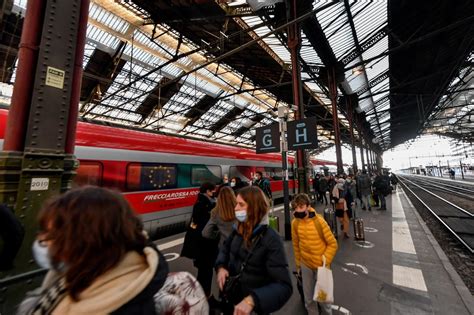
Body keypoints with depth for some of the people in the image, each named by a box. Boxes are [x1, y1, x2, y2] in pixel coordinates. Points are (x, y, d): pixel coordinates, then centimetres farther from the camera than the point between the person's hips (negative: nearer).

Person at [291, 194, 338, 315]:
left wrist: (325, 262, -14)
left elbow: (333, 244, -12)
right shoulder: (295, 223, -13)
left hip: (321, 265, -2)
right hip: (305, 265, 3)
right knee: (308, 298, 17)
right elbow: (296, 245, 0)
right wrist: (298, 265, 9)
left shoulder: (319, 221, -22)